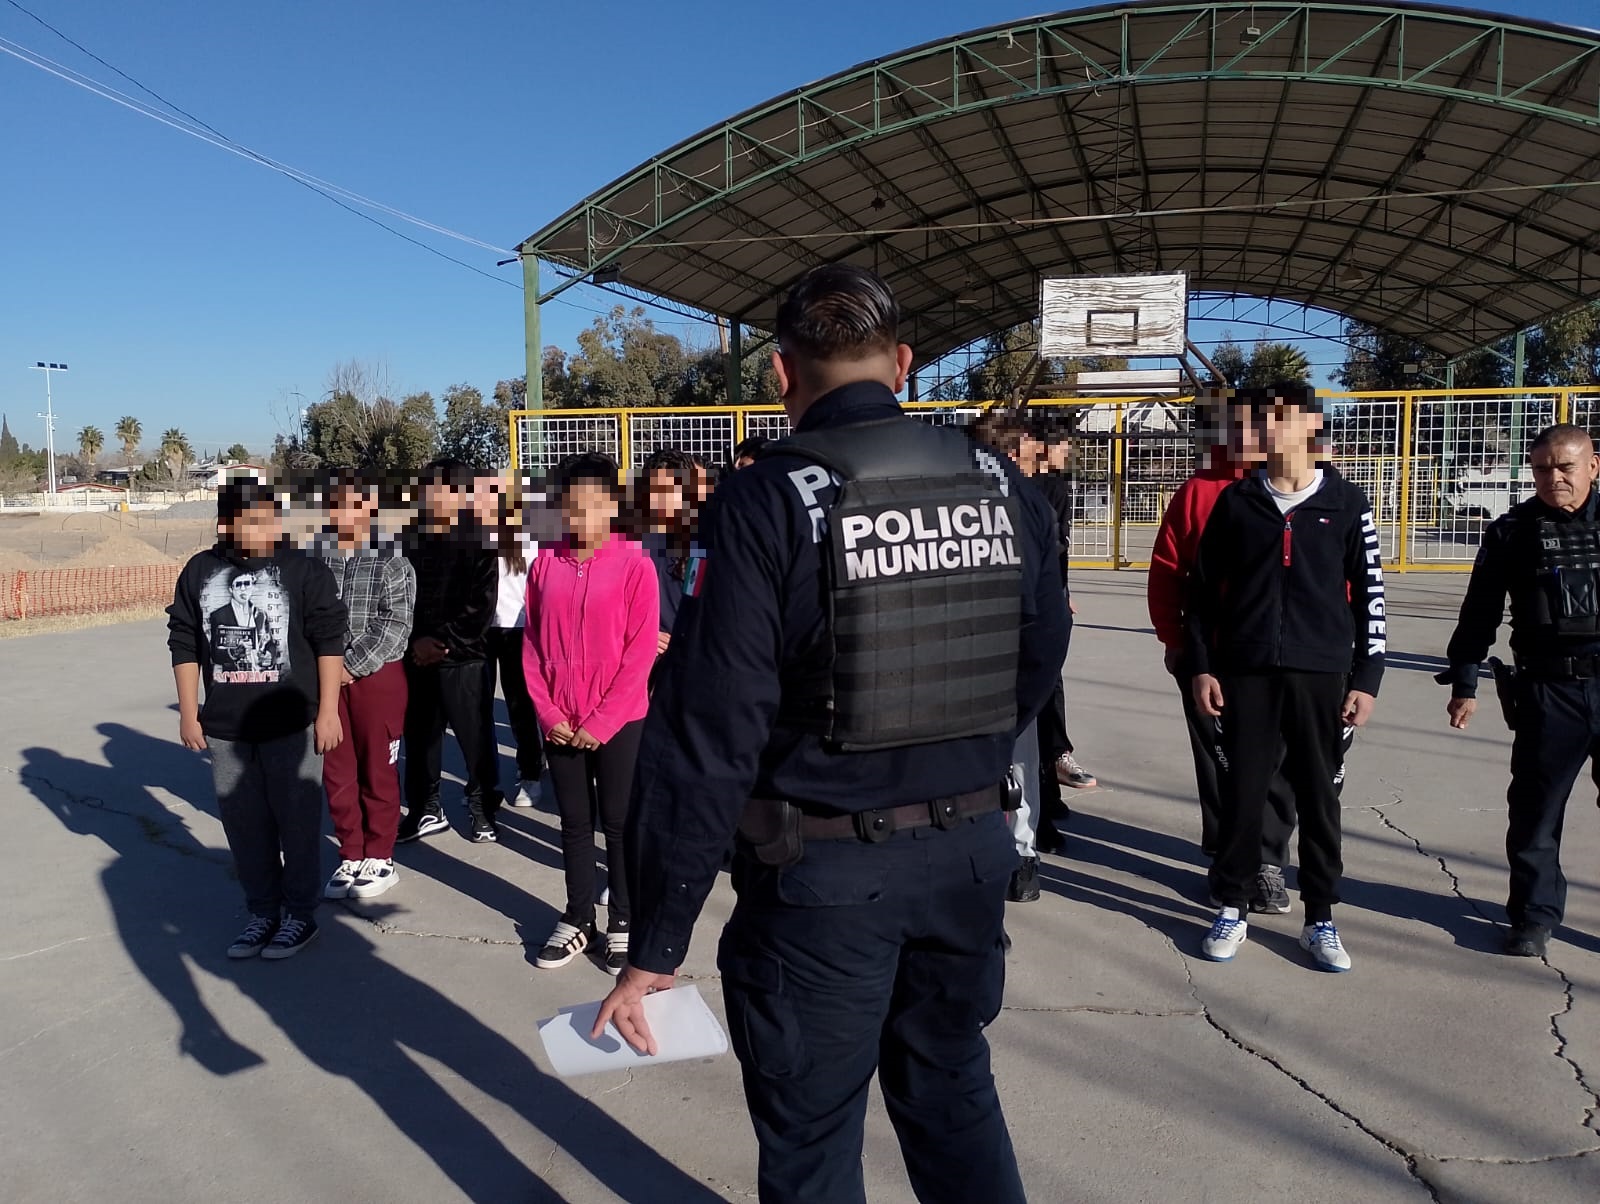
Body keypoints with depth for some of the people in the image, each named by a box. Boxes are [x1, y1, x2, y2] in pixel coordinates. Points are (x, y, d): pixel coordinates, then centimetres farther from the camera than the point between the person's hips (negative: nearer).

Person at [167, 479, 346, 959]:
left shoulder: (304, 570, -5)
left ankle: (301, 913, 20)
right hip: (225, 728, 4)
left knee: (297, 821, 4)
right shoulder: (200, 571, 4)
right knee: (244, 825, 11)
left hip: (291, 723, -3)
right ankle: (263, 911, 26)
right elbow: (184, 644, 9)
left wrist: (328, 712, -8)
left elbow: (329, 642, -5)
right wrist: (188, 714, 7)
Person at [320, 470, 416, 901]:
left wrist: (351, 665, -15)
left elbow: (395, 624, -11)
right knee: (336, 772, 10)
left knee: (378, 770, 5)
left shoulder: (392, 559, -5)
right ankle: (351, 857, 24)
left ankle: (379, 859, 19)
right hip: (325, 676, 4)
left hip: (378, 675, -3)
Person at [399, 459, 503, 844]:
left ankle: (482, 809, 16)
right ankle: (425, 809, 26)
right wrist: (416, 640, -8)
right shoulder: (413, 542, 9)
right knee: (419, 737, 11)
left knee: (476, 738, 1)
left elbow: (480, 605, -9)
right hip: (417, 658, 4)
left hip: (463, 659, -4)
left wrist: (442, 641, -14)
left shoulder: (477, 542, -2)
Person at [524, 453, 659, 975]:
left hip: (619, 721, -3)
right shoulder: (544, 565, 2)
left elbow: (640, 653, -11)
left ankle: (624, 923, 20)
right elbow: (533, 646, 5)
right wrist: (549, 713, -4)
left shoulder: (634, 564, -9)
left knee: (619, 823, 7)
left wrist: (601, 722, -13)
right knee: (574, 824, 14)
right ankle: (577, 919, 27)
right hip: (561, 724, 3)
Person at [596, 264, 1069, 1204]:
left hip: (824, 870, -5)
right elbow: (1039, 665, 8)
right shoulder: (1003, 486, -1)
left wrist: (657, 946, -10)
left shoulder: (766, 503, -16)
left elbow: (707, 734, -18)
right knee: (953, 1091, 26)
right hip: (973, 849, 5)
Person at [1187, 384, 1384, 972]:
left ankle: (1320, 920, 20)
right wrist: (1200, 667, 1)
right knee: (1242, 792, 5)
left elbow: (1369, 594, 4)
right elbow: (1203, 587, 6)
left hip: (1321, 675, 0)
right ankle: (1232, 911, 19)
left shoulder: (1346, 502, 3)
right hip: (1245, 674, 1)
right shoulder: (1237, 500, 5)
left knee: (1318, 796, 7)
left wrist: (1366, 678, 0)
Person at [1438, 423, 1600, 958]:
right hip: (1548, 692, -1)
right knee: (1535, 810, 5)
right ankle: (1535, 914, 18)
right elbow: (1480, 613, 5)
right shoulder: (1512, 531, 2)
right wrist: (1464, 683, 4)